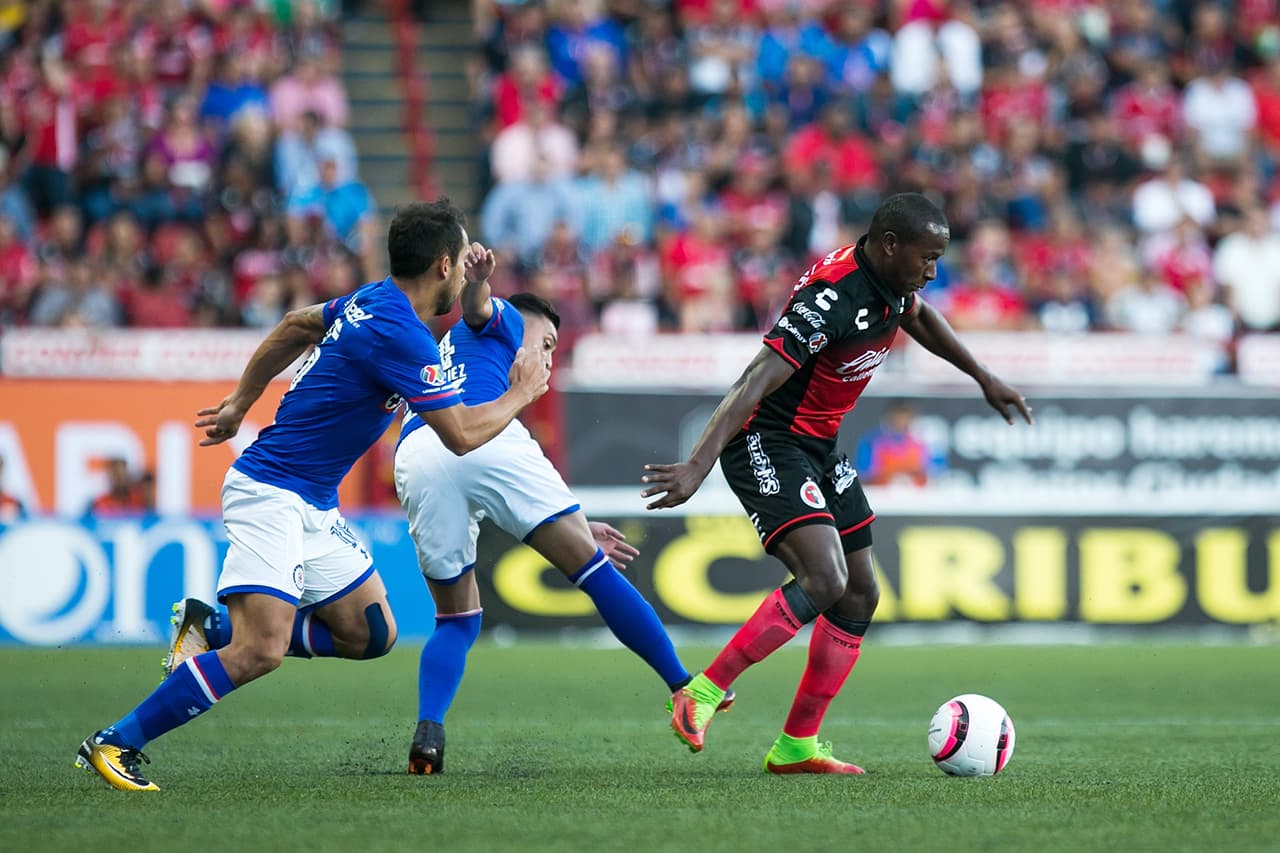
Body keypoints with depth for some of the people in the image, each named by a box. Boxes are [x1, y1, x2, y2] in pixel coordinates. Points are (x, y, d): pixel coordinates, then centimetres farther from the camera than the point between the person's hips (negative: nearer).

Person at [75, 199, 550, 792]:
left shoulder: (371, 300, 8)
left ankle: (211, 629, 14)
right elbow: (461, 436, -16)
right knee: (262, 651, -22)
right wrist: (520, 395, 2)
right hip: (270, 492, -10)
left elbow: (297, 325, 25)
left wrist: (240, 402, 32)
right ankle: (115, 744, -15)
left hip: (314, 508, 10)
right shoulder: (402, 336, -21)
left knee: (372, 635, 7)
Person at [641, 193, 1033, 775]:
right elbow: (754, 383, -33)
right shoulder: (830, 297, -27)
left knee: (859, 596, 8)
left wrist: (984, 379, 35)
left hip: (820, 450, 10)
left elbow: (919, 318, 27)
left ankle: (795, 747, 15)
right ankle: (702, 694, -15)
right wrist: (697, 466, -41)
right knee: (824, 580, -25)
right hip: (768, 445, -10)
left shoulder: (890, 282, 2)